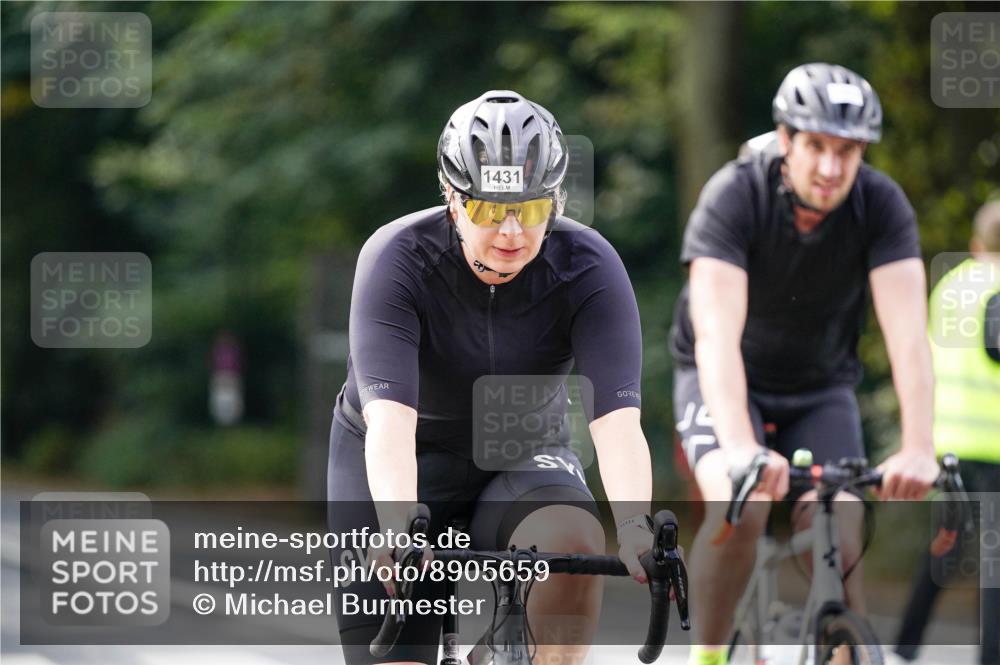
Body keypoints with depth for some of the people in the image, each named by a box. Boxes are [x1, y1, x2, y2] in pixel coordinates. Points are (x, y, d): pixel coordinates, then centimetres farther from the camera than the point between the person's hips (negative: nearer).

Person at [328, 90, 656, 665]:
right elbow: (390, 422, -37)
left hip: (521, 461, 1)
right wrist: (399, 532, -55)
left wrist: (634, 526, -51)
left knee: (574, 543, -33)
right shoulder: (397, 259, -26)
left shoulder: (590, 268, -21)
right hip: (396, 465, -1)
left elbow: (618, 421, -32)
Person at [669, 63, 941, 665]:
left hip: (820, 388, 3)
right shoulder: (735, 196, -28)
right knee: (741, 511, -29)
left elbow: (908, 335, -30)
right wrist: (741, 450, -54)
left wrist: (919, 450, -45)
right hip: (726, 382, -2)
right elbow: (718, 336, -39)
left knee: (841, 546, -15)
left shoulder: (882, 205, -21)